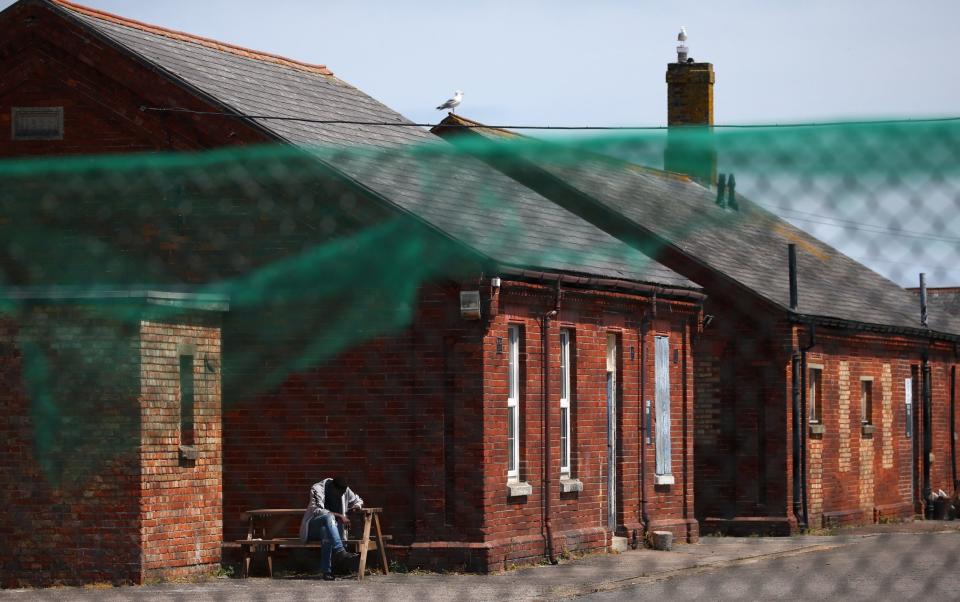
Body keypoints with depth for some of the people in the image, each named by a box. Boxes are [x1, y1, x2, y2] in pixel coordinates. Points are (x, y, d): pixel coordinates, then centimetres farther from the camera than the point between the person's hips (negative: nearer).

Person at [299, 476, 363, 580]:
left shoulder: (345, 490, 4)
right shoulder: (317, 489, -13)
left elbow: (358, 501, 20)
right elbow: (317, 510, -25)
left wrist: (356, 506, -5)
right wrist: (339, 516, -31)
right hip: (312, 528, -3)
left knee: (326, 532, -38)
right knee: (328, 517, -38)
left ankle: (327, 571, -42)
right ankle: (340, 552, -55)